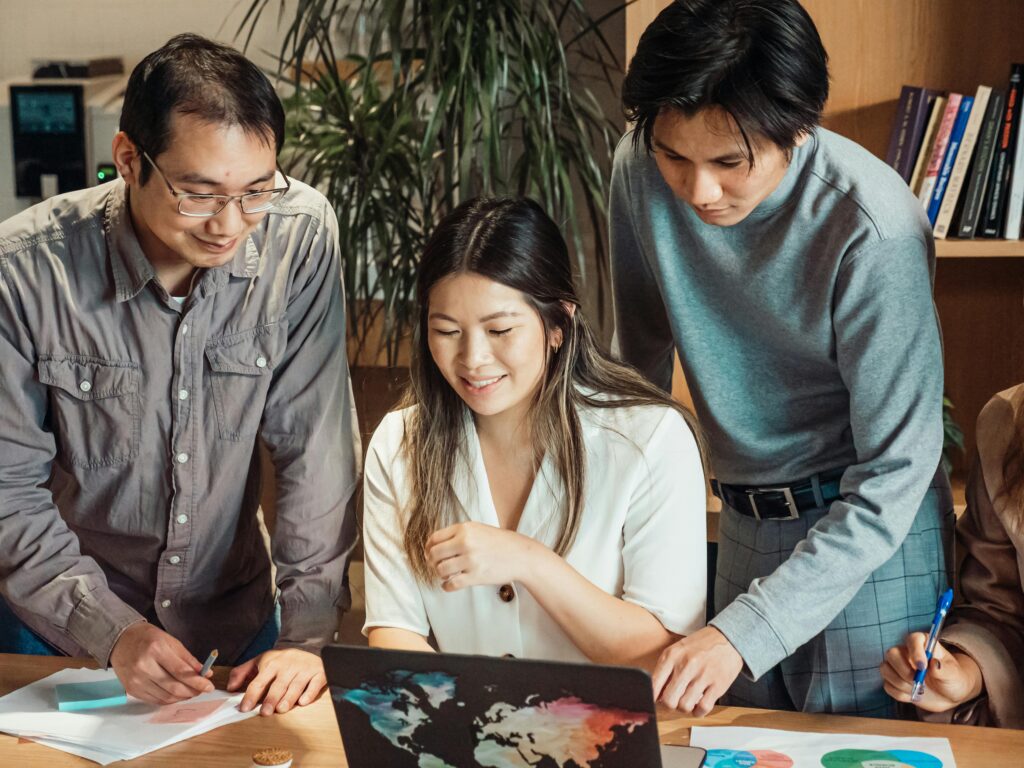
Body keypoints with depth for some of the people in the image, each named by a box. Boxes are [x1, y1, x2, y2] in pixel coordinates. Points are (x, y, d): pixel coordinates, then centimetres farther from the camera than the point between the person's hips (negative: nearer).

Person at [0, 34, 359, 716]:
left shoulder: (300, 234, -18)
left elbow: (314, 443, -15)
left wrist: (309, 630, -17)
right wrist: (111, 631, -25)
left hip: (238, 620, 2)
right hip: (61, 630, -1)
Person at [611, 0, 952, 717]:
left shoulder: (873, 227, -27)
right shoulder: (640, 169, -11)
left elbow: (895, 472, -24)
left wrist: (747, 630, -30)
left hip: (870, 533, -5)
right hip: (745, 523, 5)